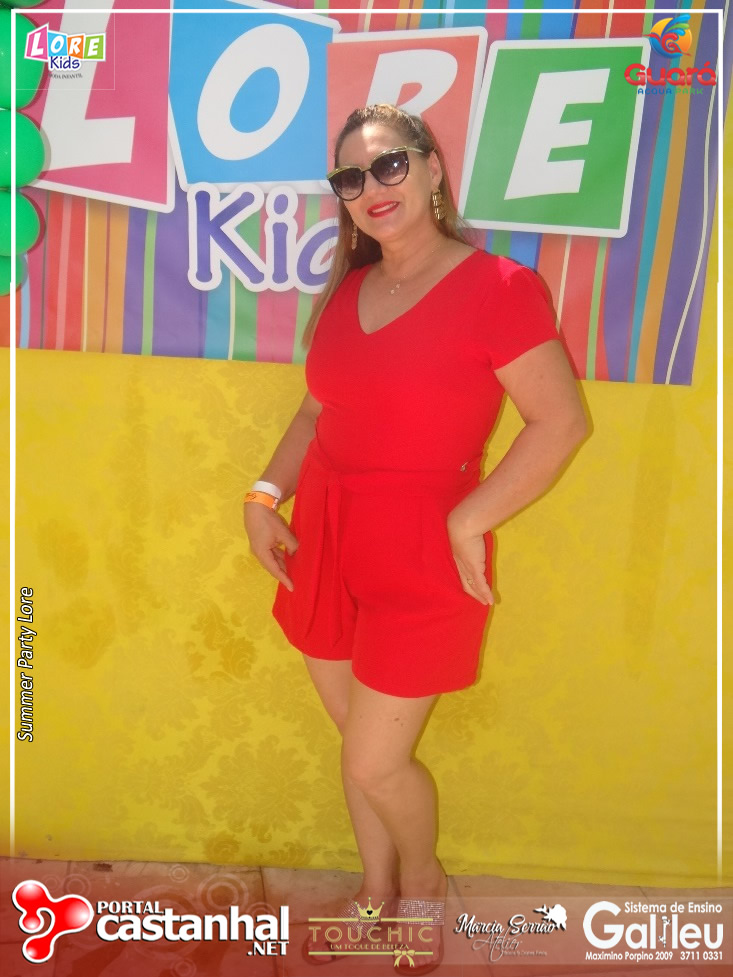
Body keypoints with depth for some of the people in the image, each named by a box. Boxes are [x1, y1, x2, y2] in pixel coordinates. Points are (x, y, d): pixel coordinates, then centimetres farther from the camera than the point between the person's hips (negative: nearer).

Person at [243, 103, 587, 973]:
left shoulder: (496, 287, -11)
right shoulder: (346, 292, 8)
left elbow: (562, 421, -14)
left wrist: (469, 523, -18)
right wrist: (265, 495, 1)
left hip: (420, 554, -5)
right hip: (326, 542, 6)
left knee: (375, 762, 2)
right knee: (360, 742, 17)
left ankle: (423, 887, 35)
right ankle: (376, 890, 43)